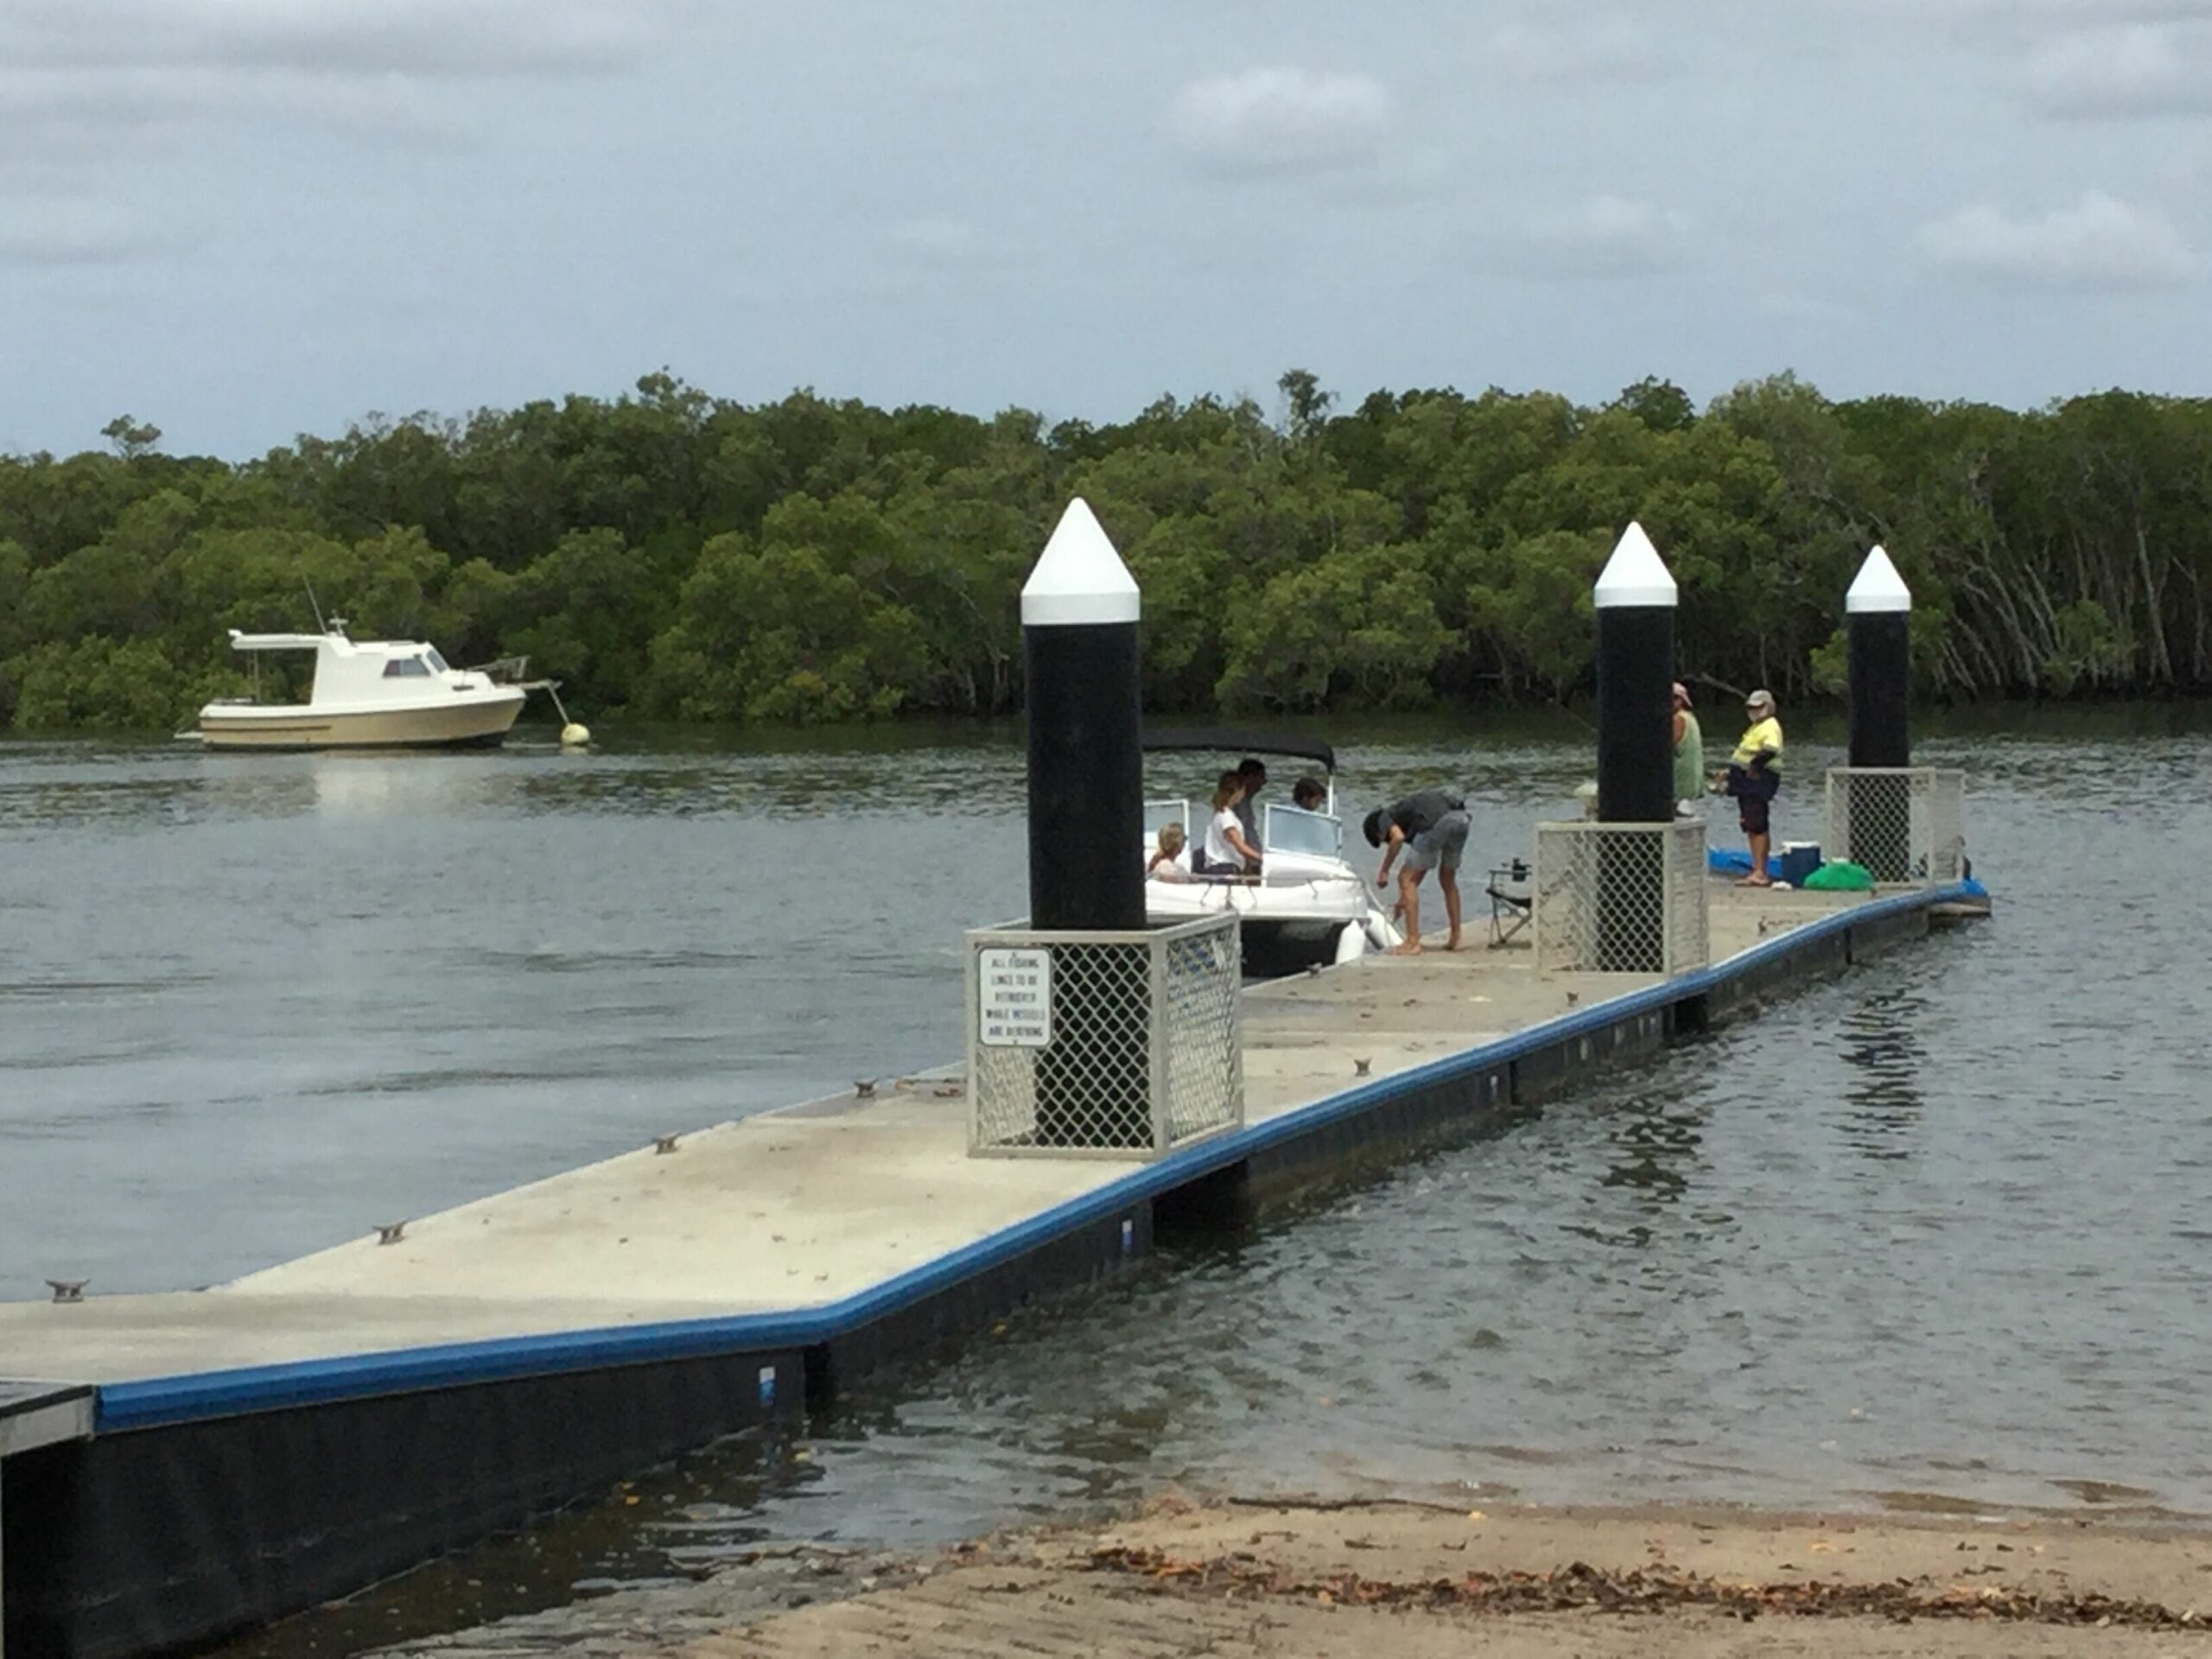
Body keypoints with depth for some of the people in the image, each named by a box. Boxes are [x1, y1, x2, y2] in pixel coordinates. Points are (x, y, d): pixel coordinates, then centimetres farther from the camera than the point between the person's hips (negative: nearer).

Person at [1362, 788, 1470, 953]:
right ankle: (1455, 938, 31)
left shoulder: (1384, 818, 19)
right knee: (1448, 880, 27)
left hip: (1436, 822, -8)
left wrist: (1383, 871, 5)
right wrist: (1404, 898, 57)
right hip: (1461, 818, 8)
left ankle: (1413, 943, 1)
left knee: (1406, 879, 5)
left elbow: (1398, 837, -7)